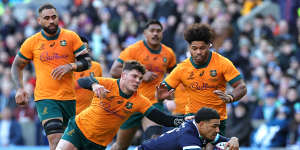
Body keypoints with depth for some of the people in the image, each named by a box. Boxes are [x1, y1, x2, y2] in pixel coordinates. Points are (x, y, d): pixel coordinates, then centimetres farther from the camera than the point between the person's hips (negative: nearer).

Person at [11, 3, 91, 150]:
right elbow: (17, 66, 15)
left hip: (69, 98, 2)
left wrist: (70, 66, -16)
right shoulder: (31, 42, 3)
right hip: (45, 98, -2)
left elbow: (86, 61, 4)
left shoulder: (71, 37, 3)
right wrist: (20, 89, 0)